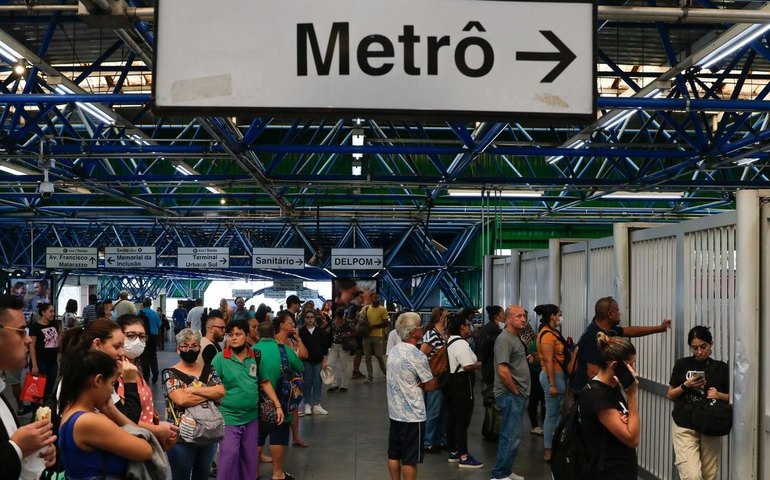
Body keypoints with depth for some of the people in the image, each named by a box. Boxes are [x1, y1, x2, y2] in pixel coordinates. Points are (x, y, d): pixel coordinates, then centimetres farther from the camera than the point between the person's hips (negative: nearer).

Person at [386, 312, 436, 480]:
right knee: (410, 458, 0)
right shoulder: (417, 356, -18)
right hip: (412, 414, -8)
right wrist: (420, 384, 4)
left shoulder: (393, 351, 7)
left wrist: (415, 384, 2)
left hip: (395, 411, 8)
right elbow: (431, 386, -14)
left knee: (394, 454, 13)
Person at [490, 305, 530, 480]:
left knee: (511, 435, 15)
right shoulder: (505, 339, -16)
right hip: (510, 395, -10)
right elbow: (503, 370, -25)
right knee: (511, 436, -7)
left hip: (517, 395, 10)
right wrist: (516, 390, -15)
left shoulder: (516, 338, 16)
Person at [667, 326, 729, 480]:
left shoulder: (721, 368, 4)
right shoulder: (682, 364, 3)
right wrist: (686, 385, -10)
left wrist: (718, 395, -11)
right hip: (684, 427, -2)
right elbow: (671, 395, 7)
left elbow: (730, 397, 9)